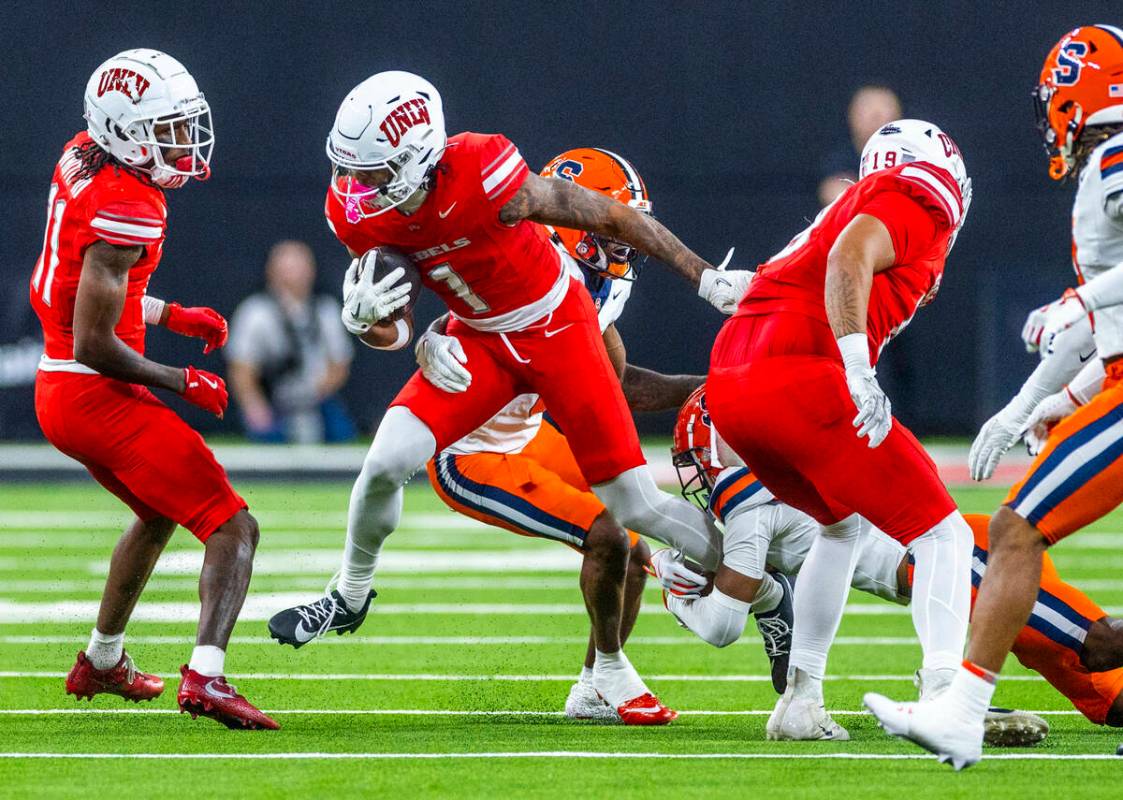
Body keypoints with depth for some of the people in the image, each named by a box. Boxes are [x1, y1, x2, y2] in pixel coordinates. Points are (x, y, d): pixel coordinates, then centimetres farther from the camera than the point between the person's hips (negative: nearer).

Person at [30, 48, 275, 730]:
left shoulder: (81, 161, 6)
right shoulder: (125, 209, -22)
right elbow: (94, 344, -23)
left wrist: (172, 316, 15)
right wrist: (183, 385, -10)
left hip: (57, 389, 10)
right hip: (98, 398, -10)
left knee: (161, 510, 34)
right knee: (233, 527, -11)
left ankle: (103, 661, 46)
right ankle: (206, 675, -30)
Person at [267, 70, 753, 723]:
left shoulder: (484, 180, -35)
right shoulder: (361, 211, -17)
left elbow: (612, 217, -22)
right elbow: (392, 333, -4)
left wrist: (706, 277, -16)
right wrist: (366, 317, -29)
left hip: (557, 327, -4)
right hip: (477, 338, 4)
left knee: (636, 506, -2)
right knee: (388, 462, -14)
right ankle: (351, 597, 12)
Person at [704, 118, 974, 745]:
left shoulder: (860, 202, 29)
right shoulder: (918, 205, 4)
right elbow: (849, 256, -15)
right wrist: (860, 374, -22)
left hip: (729, 387, 8)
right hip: (802, 382, -8)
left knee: (846, 523, 30)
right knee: (943, 536, -1)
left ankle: (801, 696, 26)